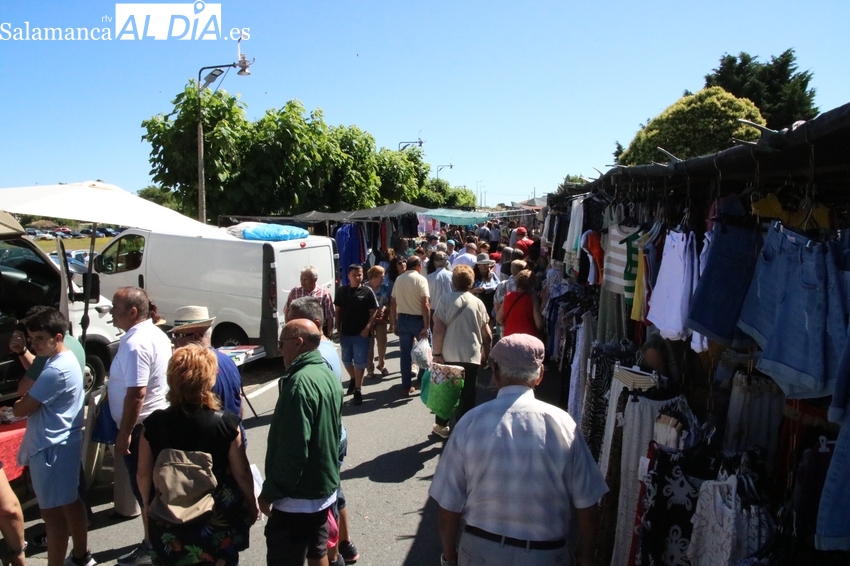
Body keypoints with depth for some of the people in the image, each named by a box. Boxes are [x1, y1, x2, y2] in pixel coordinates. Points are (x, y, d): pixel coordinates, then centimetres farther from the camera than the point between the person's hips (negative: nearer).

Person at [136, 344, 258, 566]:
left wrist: (148, 504, 15)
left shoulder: (154, 423, -14)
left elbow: (143, 474, -4)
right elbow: (241, 473, -13)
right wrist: (251, 505, 4)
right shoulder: (226, 423, -20)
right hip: (219, 520, -2)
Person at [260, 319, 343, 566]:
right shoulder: (328, 375, 5)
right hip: (325, 488, 9)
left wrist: (269, 492, -15)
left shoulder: (301, 382, -24)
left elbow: (292, 448, -26)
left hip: (297, 497, -9)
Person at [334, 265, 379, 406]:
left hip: (361, 333, -4)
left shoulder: (367, 291, -7)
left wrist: (367, 328, -15)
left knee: (359, 362, 2)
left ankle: (357, 391, 11)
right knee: (346, 360, 18)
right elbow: (338, 311, 9)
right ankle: (353, 379, 44)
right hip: (345, 332, 4)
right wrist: (338, 328, 3)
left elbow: (374, 311, -6)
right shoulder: (342, 291, 2)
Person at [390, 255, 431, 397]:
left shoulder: (399, 279, 6)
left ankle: (406, 386, 14)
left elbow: (393, 303, 8)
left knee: (405, 353, 9)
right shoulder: (420, 279, -10)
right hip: (418, 319, -5)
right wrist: (427, 326, -17)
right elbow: (425, 304, -18)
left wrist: (395, 323, 14)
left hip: (403, 319, 5)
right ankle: (423, 381, 16)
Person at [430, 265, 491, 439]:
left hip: (449, 356, -1)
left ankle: (442, 425, 30)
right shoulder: (477, 302, 2)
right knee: (467, 395, 10)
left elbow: (438, 329, -13)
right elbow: (487, 335, 4)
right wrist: (485, 355, 17)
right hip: (472, 356, 1)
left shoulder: (445, 299, -6)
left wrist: (437, 353, -6)